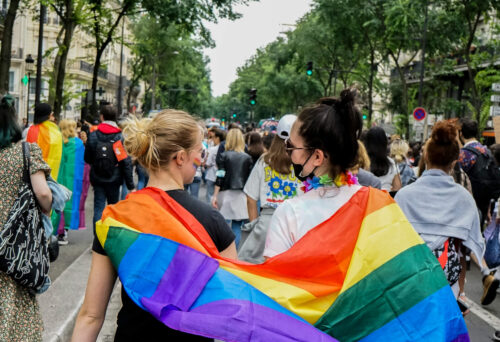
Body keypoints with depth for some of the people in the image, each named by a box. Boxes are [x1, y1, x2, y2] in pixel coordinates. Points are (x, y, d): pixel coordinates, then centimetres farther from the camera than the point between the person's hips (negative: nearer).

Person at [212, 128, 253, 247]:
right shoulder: (247, 158, 2)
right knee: (237, 228, 5)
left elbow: (220, 177, -7)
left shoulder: (224, 156, -3)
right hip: (241, 195, 2)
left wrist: (215, 196, -5)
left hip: (226, 193, -1)